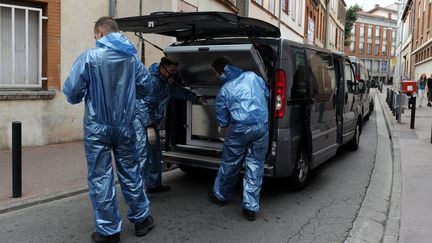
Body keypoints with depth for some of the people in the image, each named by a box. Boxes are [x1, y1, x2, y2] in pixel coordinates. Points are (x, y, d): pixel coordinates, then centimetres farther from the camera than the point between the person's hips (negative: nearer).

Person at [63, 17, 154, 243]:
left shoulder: (89, 57, -11)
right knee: (130, 173, 15)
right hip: (125, 126, 4)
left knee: (100, 178, 6)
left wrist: (86, 96, 10)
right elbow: (146, 84, 12)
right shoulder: (131, 58, 2)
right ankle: (141, 219, 28)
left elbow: (71, 91, -12)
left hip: (97, 127, -3)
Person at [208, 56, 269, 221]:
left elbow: (223, 123, 4)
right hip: (262, 126, 3)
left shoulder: (224, 91, 2)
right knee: (255, 165, 9)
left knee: (230, 164, 16)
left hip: (240, 129, -2)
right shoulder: (252, 76, 9)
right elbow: (266, 94, 22)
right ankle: (251, 208, 11)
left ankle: (220, 196, 37)